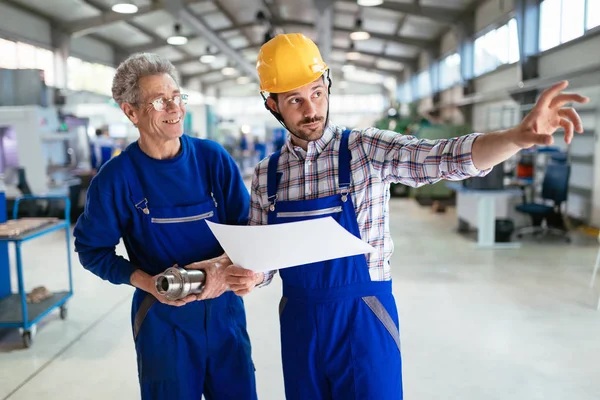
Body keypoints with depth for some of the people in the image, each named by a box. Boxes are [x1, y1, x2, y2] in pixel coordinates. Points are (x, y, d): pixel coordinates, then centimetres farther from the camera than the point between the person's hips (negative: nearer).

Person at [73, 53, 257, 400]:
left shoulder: (213, 158, -5)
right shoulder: (117, 177, -10)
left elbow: (248, 227, -1)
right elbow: (92, 248, -2)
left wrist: (224, 263, -20)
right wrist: (146, 281, -17)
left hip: (225, 308, 2)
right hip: (162, 318, -2)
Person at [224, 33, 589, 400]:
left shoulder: (367, 150, -9)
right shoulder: (266, 173, 1)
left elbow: (452, 158, -21)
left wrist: (518, 136, -39)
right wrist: (246, 278, -15)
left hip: (363, 318, -3)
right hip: (298, 321, 3)